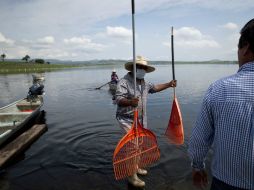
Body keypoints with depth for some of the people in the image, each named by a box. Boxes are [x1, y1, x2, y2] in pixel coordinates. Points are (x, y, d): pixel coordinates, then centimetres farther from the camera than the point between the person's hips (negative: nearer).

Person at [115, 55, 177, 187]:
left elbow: (154, 87, 26)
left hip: (141, 119, 9)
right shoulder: (124, 82, -20)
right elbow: (119, 100, -31)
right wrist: (130, 102, -51)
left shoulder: (143, 82, 8)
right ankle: (132, 176, 6)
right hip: (128, 119, -8)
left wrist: (169, 84, 19)